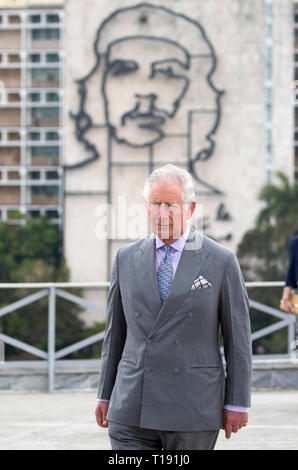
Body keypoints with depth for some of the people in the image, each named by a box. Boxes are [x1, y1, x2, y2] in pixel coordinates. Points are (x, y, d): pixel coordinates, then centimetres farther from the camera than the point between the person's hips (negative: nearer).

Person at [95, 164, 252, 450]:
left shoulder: (221, 262, -1)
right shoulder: (126, 259, 9)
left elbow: (238, 338, 1)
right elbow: (115, 333, 14)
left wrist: (237, 404, -1)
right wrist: (105, 395, 13)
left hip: (193, 410, -2)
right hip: (131, 411, 2)